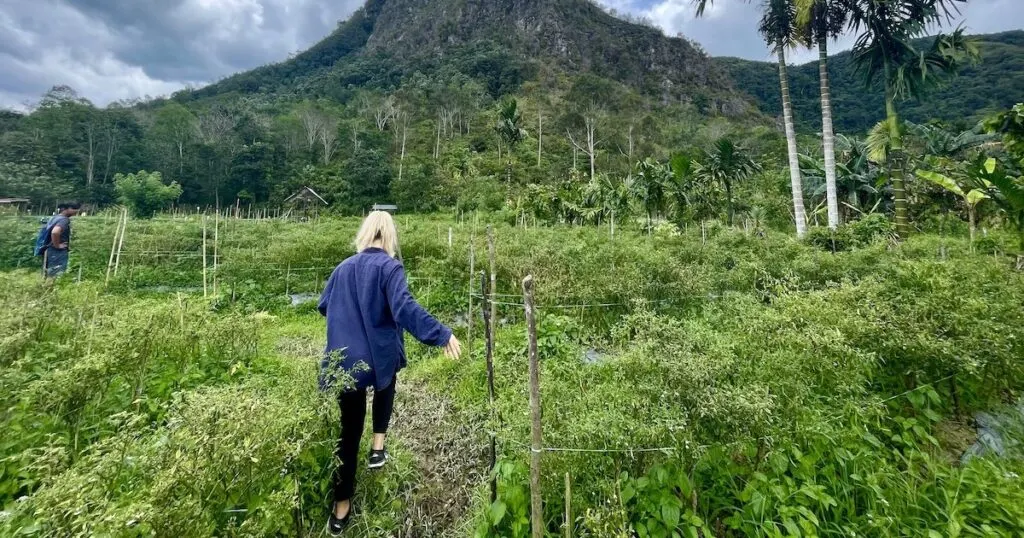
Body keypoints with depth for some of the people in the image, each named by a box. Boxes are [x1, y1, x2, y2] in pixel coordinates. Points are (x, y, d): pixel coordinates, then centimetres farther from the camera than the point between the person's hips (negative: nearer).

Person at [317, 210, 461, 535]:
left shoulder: (343, 268, 8)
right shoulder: (389, 267, -9)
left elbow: (324, 306, 22)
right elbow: (405, 307, -26)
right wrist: (442, 334, -30)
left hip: (344, 361, 4)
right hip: (380, 356, -3)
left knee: (349, 431, 13)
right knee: (384, 389, 34)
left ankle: (341, 508, 21)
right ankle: (378, 446, 25)